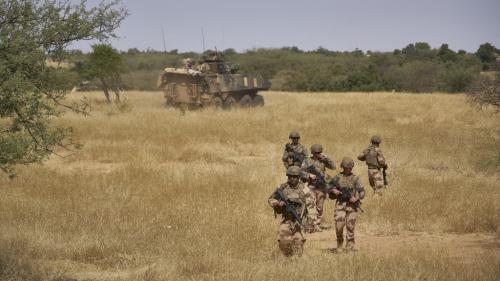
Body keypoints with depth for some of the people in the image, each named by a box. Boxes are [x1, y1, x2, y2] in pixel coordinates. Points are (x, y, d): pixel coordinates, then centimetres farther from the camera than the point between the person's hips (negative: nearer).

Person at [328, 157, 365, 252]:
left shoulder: (355, 178, 4)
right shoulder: (337, 178, 6)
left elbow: (362, 192, 0)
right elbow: (329, 189, 14)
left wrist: (356, 198, -16)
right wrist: (334, 190, -7)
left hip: (352, 205, 0)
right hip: (340, 204, 0)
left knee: (350, 226, 0)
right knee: (339, 225, -9)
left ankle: (350, 246, 10)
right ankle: (339, 245, 9)